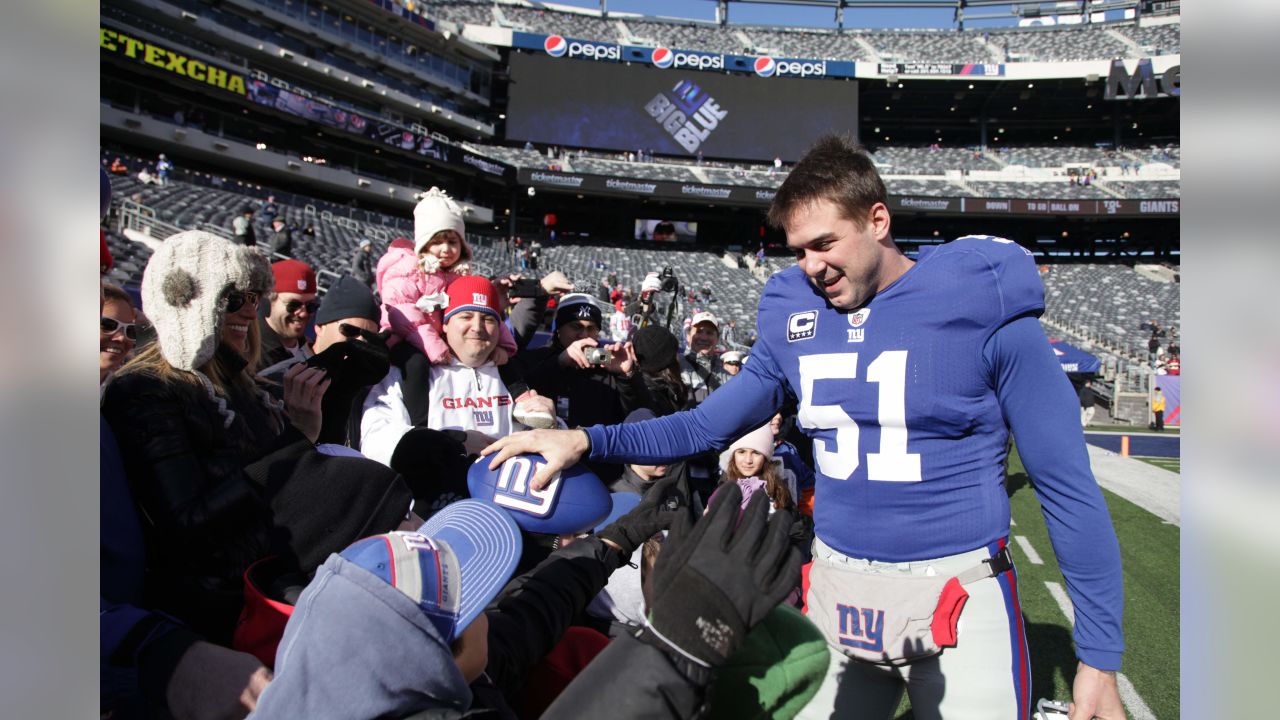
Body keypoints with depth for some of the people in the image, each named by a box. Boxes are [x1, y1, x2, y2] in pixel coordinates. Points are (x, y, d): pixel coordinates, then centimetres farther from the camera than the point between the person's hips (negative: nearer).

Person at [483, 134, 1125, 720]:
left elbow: (1067, 485, -8)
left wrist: (1099, 655, -8)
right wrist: (587, 441, -8)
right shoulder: (791, 315, 0)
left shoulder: (986, 306, -12)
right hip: (836, 589, 4)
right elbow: (707, 426, 6)